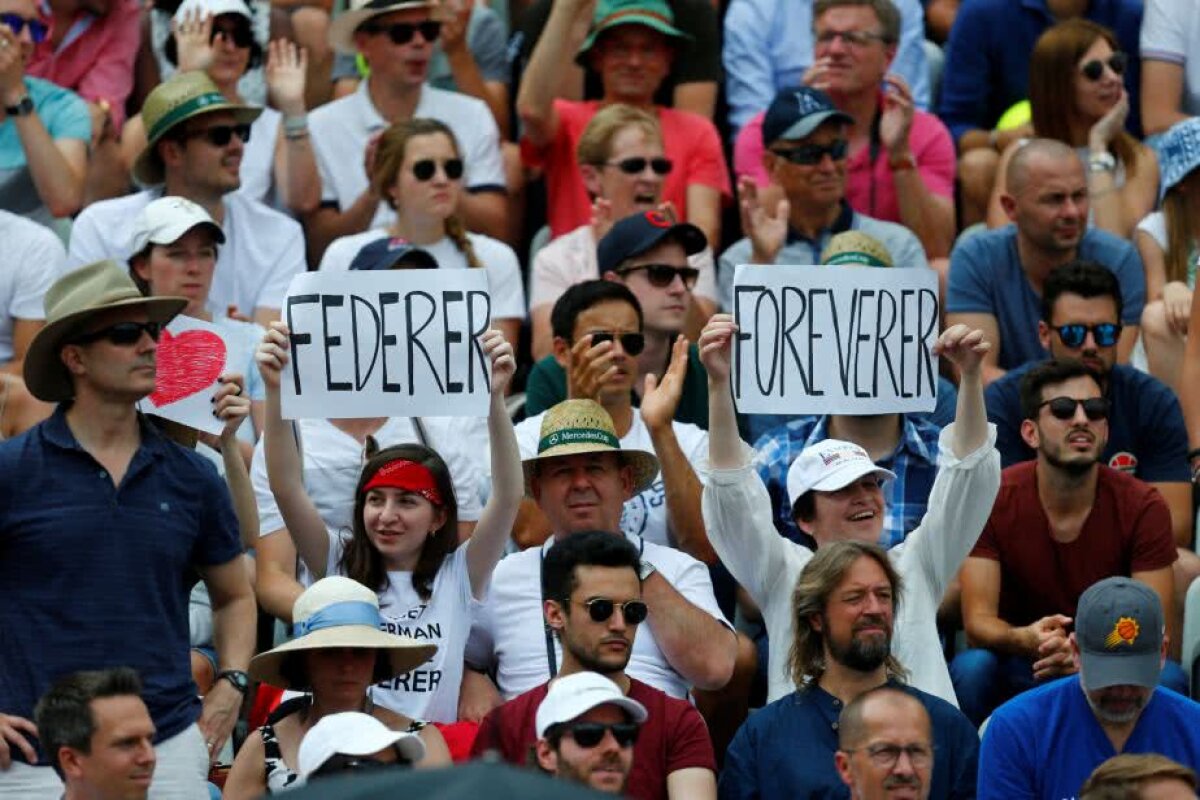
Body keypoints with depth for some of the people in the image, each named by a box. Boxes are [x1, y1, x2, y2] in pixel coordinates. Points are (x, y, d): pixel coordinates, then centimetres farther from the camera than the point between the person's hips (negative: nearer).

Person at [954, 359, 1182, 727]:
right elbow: (978, 620, -14)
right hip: (1020, 669, -1)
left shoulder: (1143, 506, -8)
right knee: (970, 667, -33)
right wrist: (1024, 640, -40)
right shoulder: (994, 500, -9)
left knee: (1167, 679, -31)